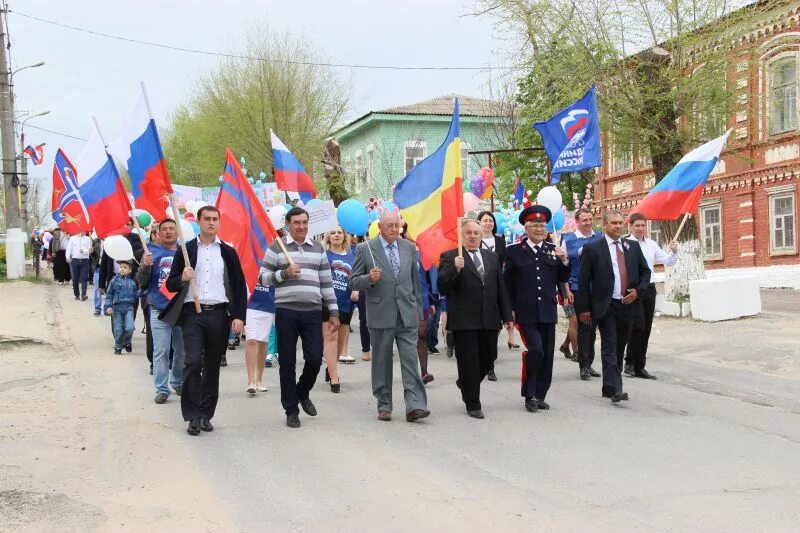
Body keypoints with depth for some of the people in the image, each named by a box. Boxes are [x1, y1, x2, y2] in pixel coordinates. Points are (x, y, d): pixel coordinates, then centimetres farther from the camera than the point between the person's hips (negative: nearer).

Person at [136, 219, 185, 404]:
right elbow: (142, 282, 1)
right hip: (159, 310, -2)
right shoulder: (152, 252, 4)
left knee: (182, 350, 11)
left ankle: (178, 383, 29)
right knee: (161, 352, -3)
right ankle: (161, 389, 2)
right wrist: (145, 266, -17)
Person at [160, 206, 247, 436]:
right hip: (192, 313, -2)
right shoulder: (186, 250, 6)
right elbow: (170, 285, 6)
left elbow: (239, 286, 9)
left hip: (218, 314, 2)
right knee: (192, 362, -12)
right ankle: (193, 416, -7)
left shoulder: (228, 252, 10)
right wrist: (183, 278, -16)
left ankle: (206, 414, 16)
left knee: (213, 366, 7)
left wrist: (238, 316, -1)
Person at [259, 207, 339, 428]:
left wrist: (333, 312, 9)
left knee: (315, 358, -2)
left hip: (313, 312, 2)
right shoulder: (276, 247, 3)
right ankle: (291, 410, 13)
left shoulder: (318, 248, 13)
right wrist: (284, 273, -14)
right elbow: (262, 278, 2)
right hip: (286, 311, -2)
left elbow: (326, 282, 14)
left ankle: (302, 392, 27)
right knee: (287, 362, 2)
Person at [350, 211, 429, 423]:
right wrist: (369, 279, -20)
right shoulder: (365, 249, -2)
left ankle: (415, 406, -8)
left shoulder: (409, 248, 9)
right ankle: (384, 405, 17)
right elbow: (354, 282, 0)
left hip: (407, 314, 2)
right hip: (380, 314, -2)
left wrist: (418, 311, 15)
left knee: (410, 359, -6)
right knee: (381, 362, 7)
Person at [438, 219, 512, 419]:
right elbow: (442, 286, -13)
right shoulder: (450, 257, -3)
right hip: (464, 320, -5)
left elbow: (501, 288, 14)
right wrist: (455, 269, -28)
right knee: (468, 362, 1)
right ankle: (473, 404, 13)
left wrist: (506, 315, 10)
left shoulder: (492, 257, 13)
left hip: (489, 320, 5)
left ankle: (465, 384, 39)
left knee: (488, 357, 12)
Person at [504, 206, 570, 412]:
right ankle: (529, 395, 0)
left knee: (547, 355, 7)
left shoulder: (553, 250, 9)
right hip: (526, 313, -4)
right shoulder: (514, 251, 0)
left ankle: (540, 395, 20)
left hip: (548, 312, 4)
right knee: (535, 350, -15)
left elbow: (563, 280, 11)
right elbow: (507, 283, 2)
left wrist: (564, 261, -6)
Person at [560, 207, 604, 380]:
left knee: (592, 327, 10)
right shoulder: (568, 239, -1)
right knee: (584, 326, -5)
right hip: (578, 289, -3)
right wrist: (567, 291, -7)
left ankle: (588, 363, 20)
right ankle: (584, 365, 2)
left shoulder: (600, 238, 7)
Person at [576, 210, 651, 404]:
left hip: (627, 305, 5)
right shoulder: (592, 249, -2)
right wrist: (584, 308, -6)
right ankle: (615, 389, -15)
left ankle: (608, 388, 20)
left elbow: (645, 271, 16)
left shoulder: (633, 246, 11)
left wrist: (637, 291, -3)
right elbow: (583, 280, -3)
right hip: (605, 306, -5)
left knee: (619, 347, 10)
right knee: (610, 347, -10)